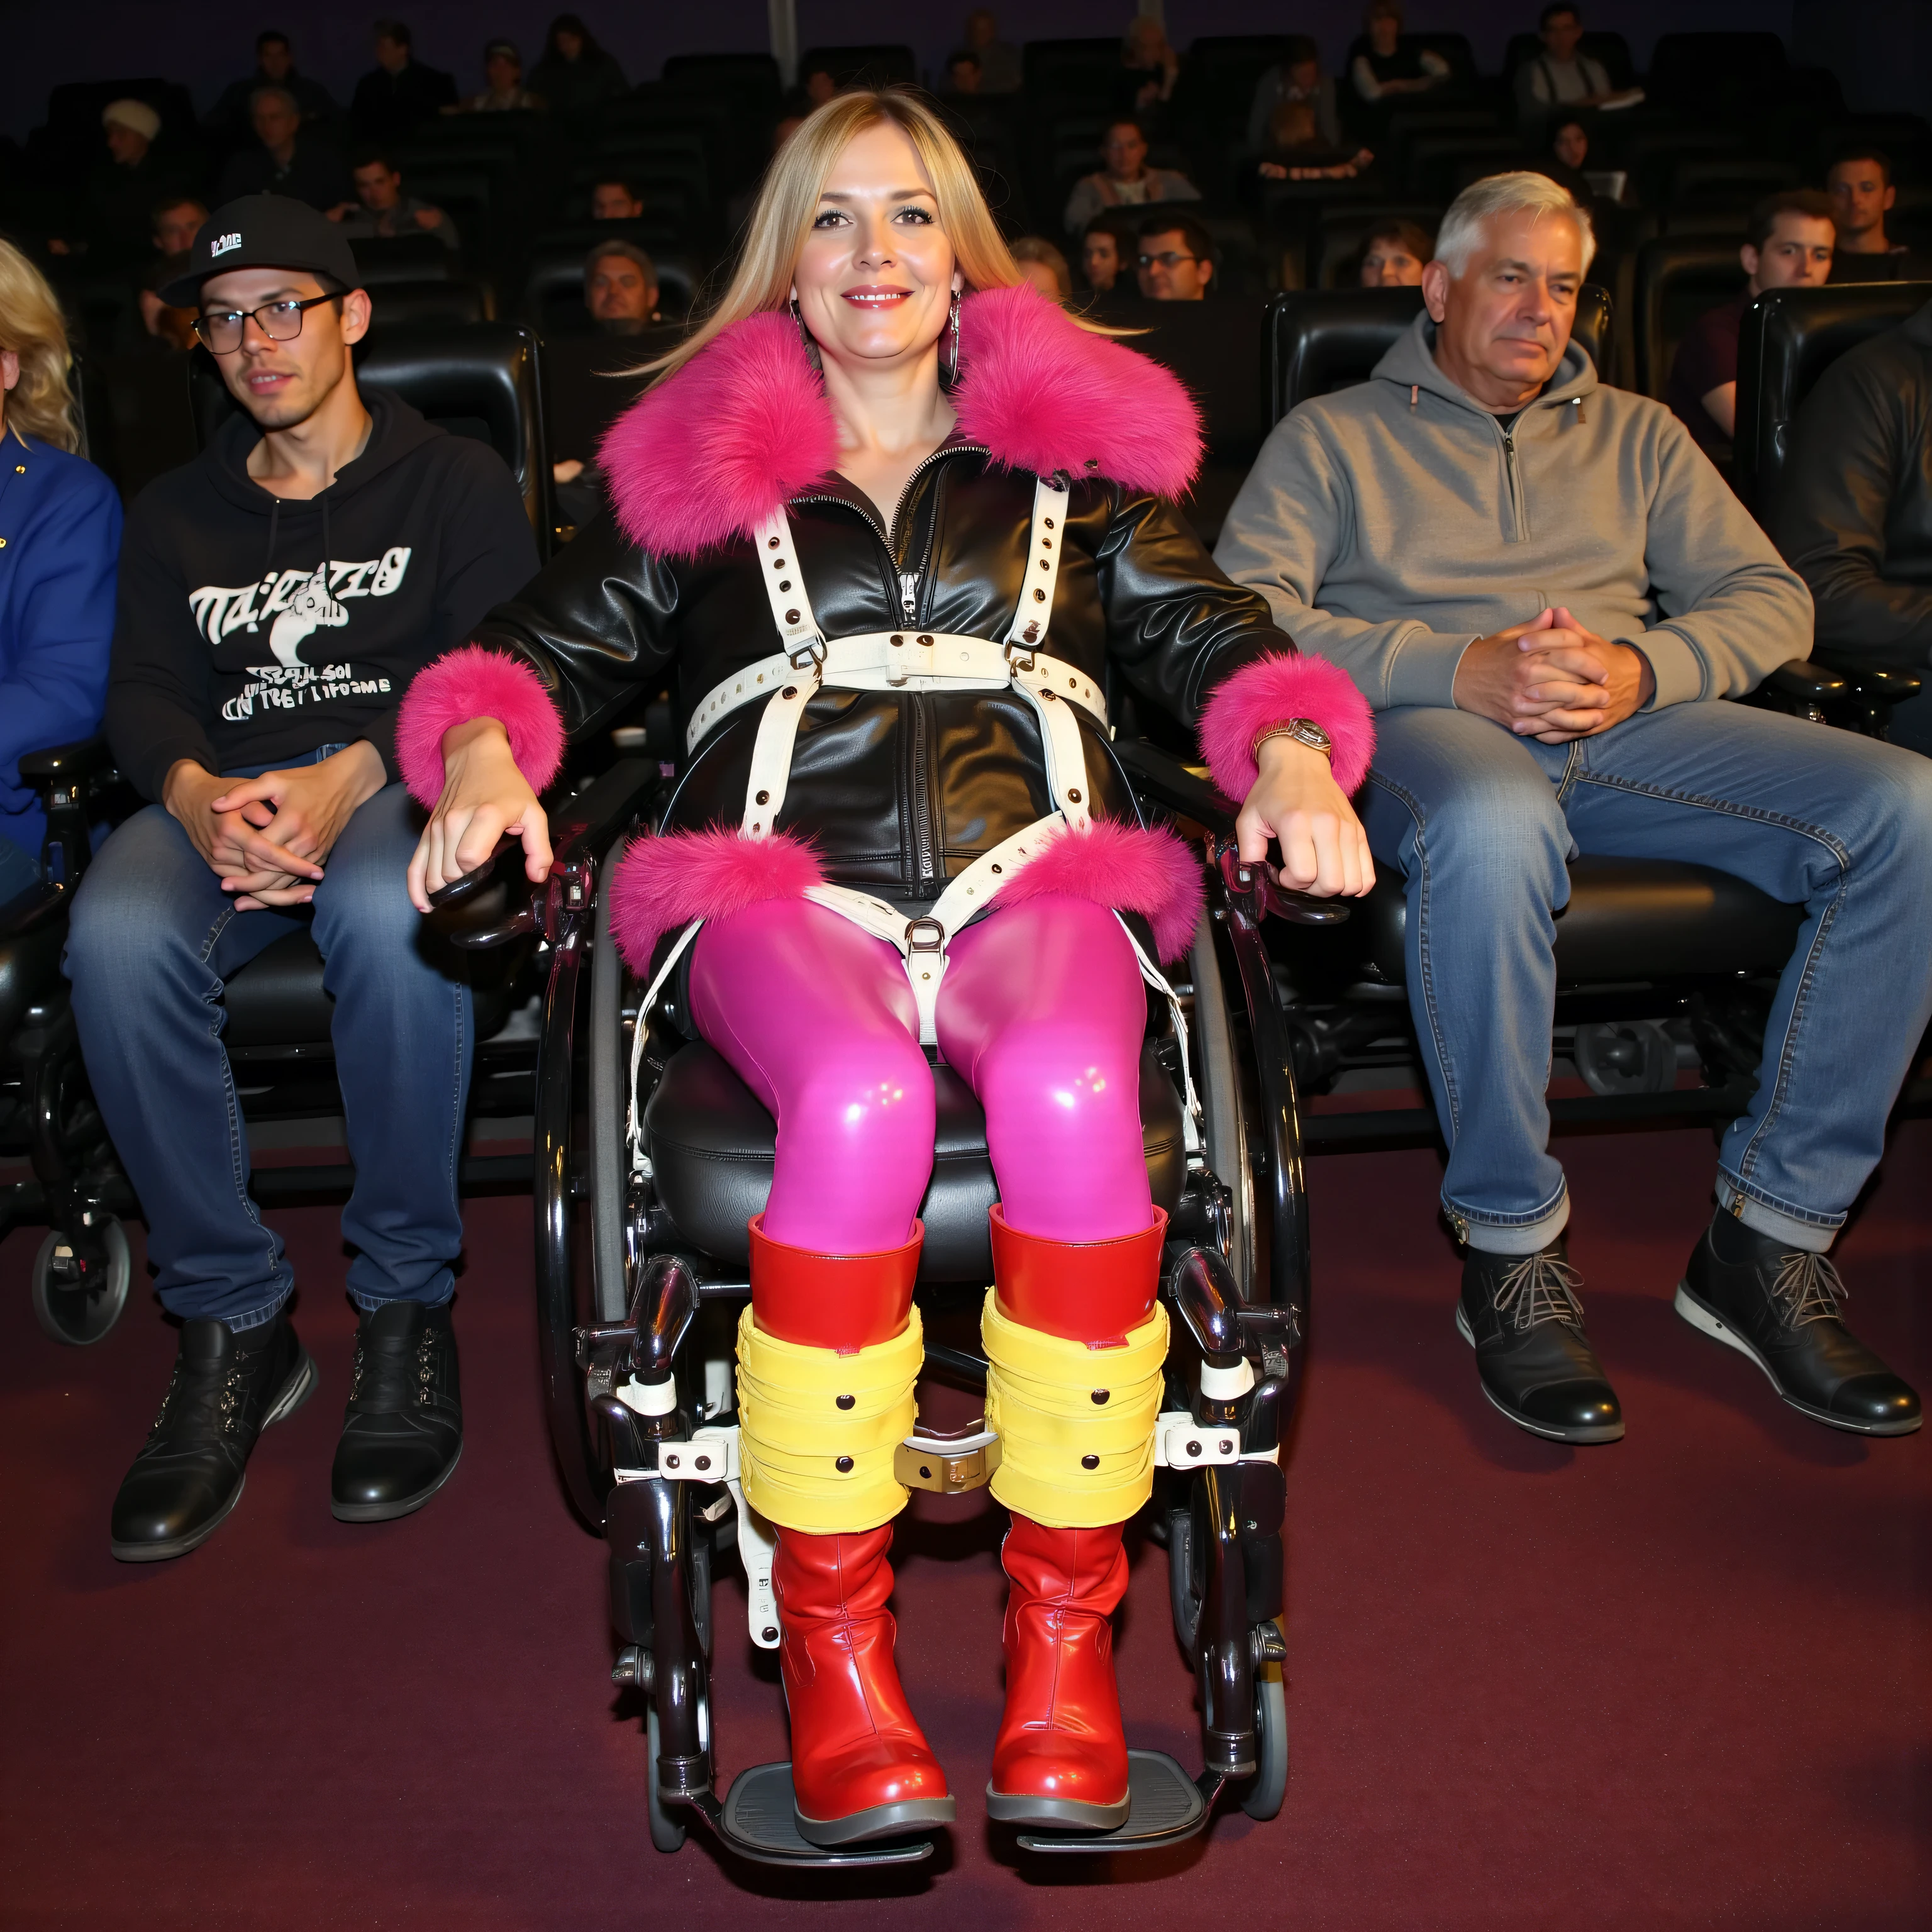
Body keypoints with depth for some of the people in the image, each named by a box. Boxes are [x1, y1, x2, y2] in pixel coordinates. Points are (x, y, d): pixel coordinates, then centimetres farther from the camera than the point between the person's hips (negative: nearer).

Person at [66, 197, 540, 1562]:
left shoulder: (458, 482, 15)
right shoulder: (177, 515, 26)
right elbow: (142, 696, 10)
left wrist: (351, 778, -20)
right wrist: (201, 799, -16)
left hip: (400, 783, -3)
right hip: (222, 795, 3)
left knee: (388, 909, -40)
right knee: (117, 936, -32)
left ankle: (408, 1305, -23)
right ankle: (233, 1323, -19)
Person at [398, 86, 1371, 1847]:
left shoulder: (1075, 458, 26)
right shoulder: (705, 465, 26)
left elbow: (1214, 639, 20)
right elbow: (555, 644, 21)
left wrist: (1292, 753, -1)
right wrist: (484, 747, -2)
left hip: (1033, 875, 1)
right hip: (785, 890, 0)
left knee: (1069, 1090, -35)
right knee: (861, 1103, -36)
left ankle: (1065, 1625, -19)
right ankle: (828, 1633, -19)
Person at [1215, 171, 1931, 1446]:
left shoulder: (1637, 434, 28)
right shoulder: (1332, 435, 17)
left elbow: (1772, 602, 17)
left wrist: (1640, 667, -6)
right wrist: (1459, 668, -12)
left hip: (1631, 725, 4)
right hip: (1426, 723, -4)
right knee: (1492, 830, -42)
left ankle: (1769, 1242, -16)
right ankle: (1513, 1254, -24)